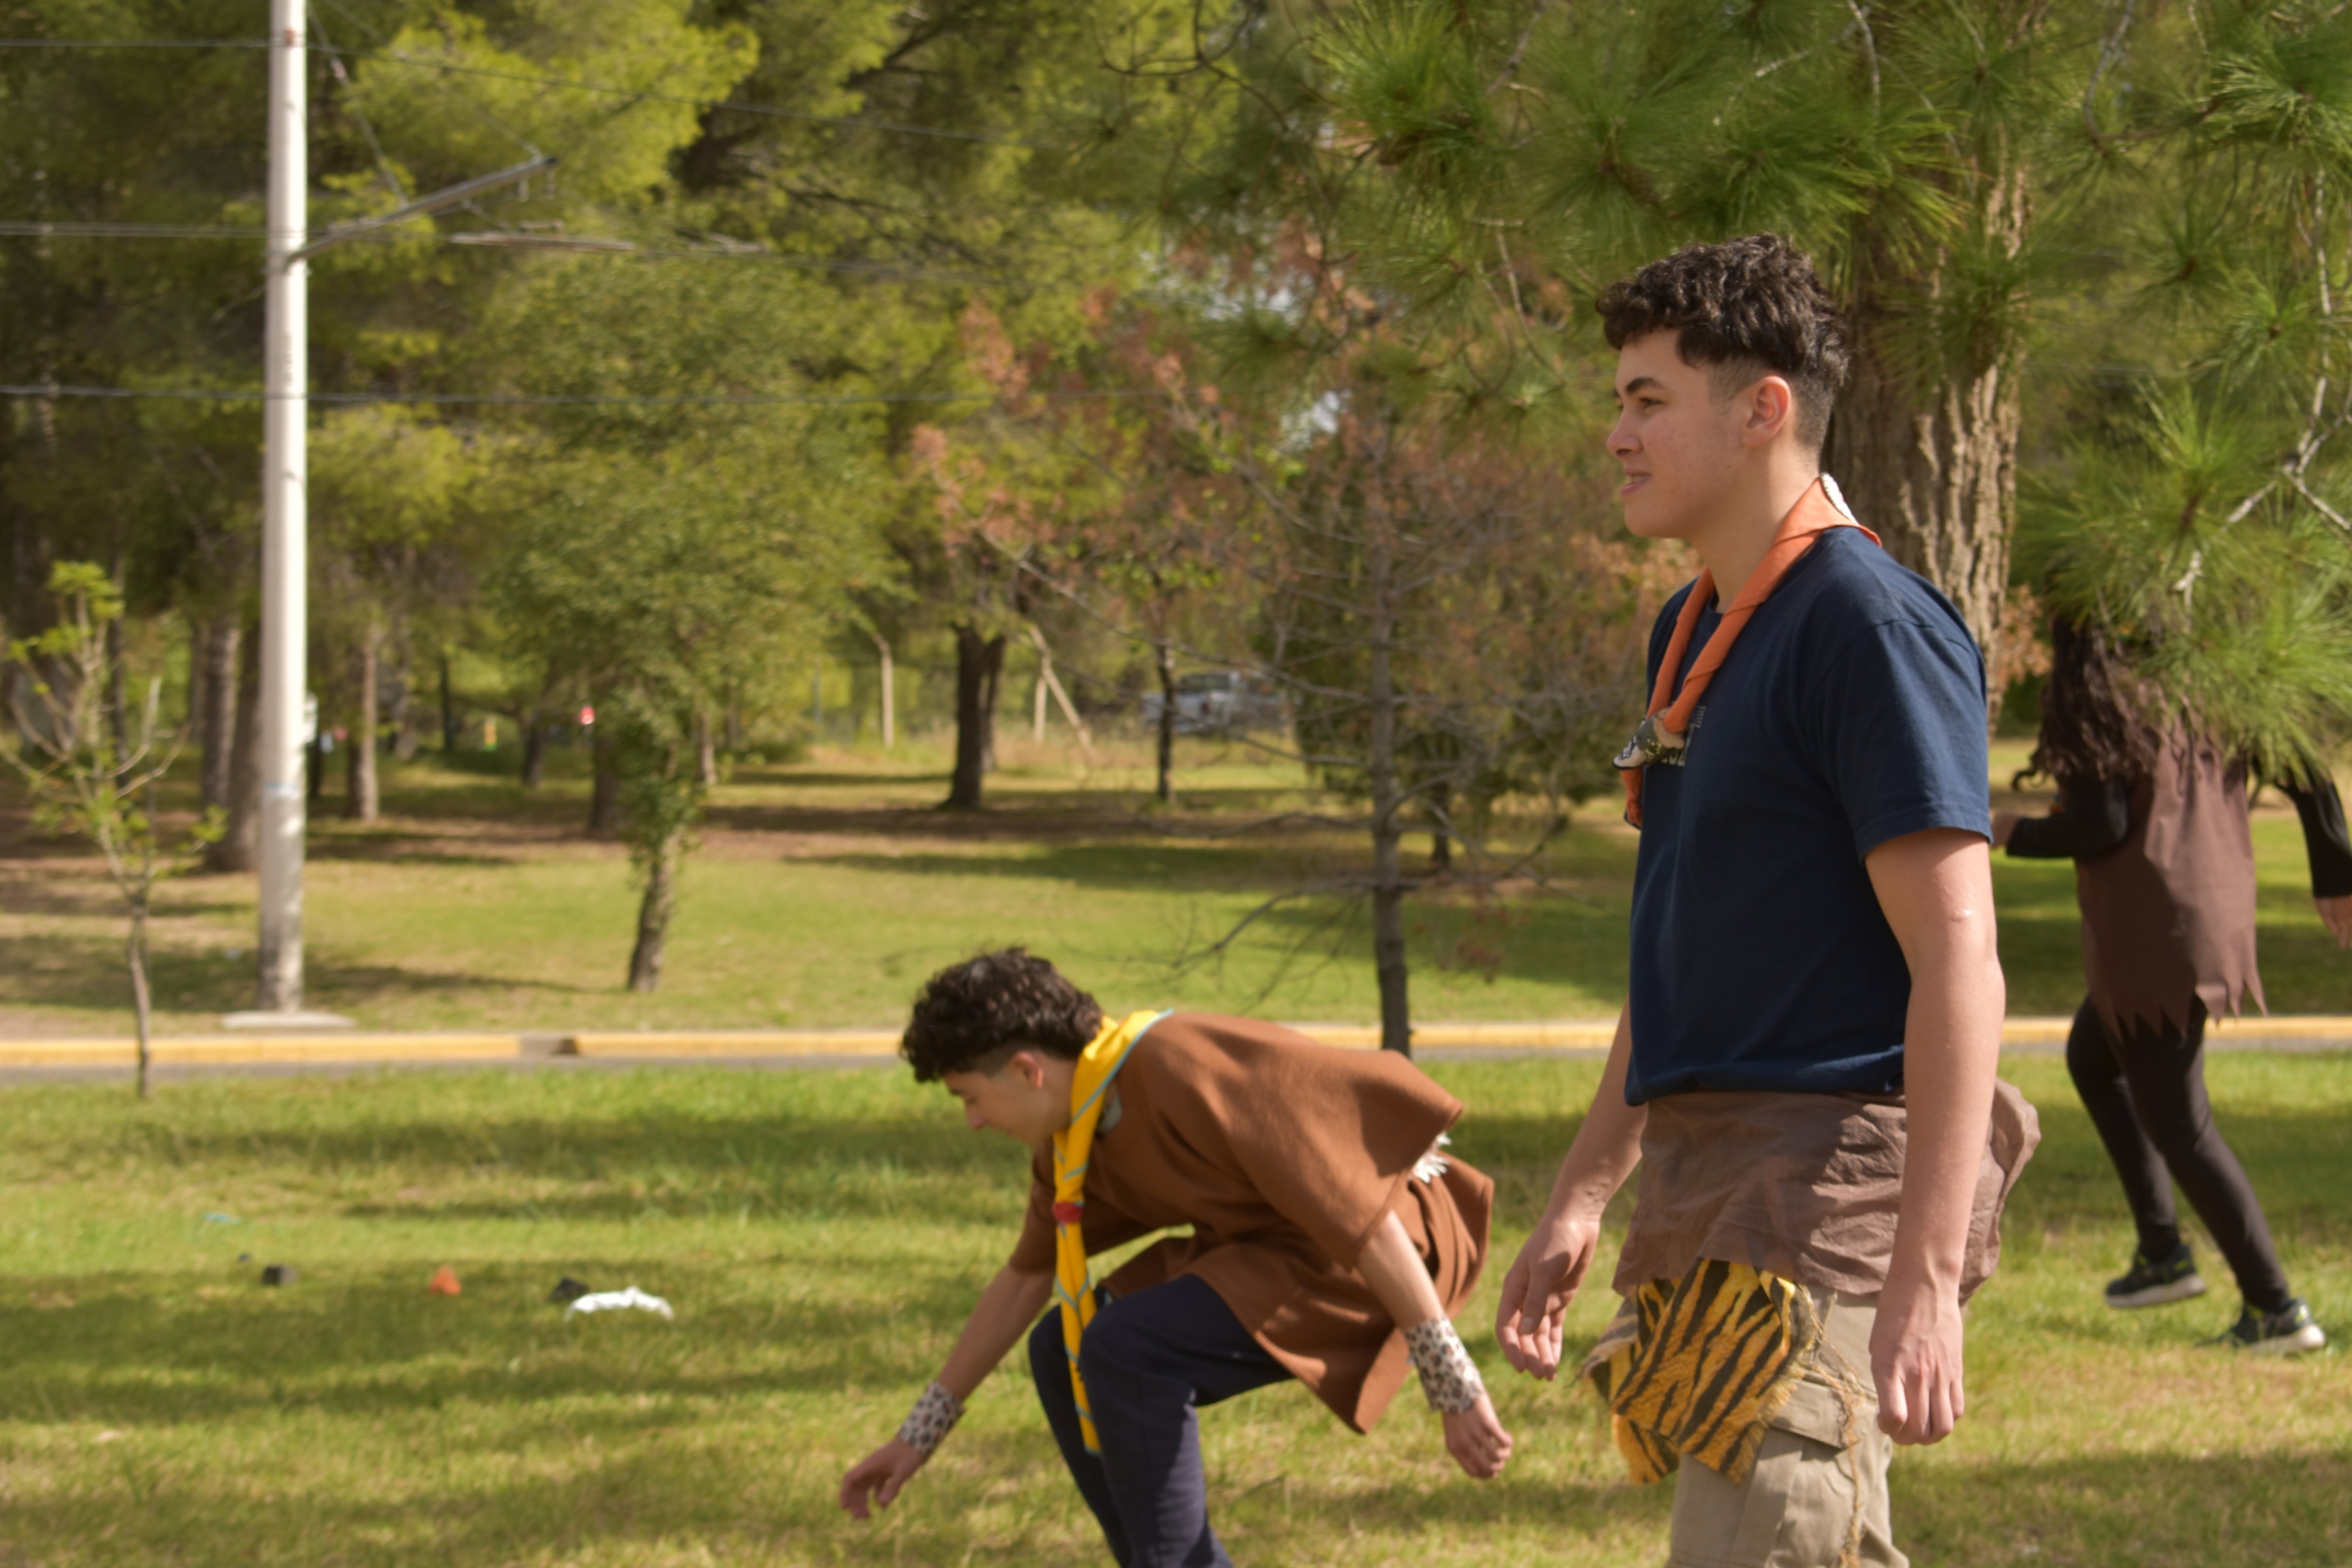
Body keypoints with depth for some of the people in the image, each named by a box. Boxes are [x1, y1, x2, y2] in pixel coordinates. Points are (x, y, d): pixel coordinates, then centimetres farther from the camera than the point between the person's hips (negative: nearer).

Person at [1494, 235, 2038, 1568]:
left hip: (1828, 1196, -10)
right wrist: (1584, 1195, 26)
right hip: (1712, 1185, 10)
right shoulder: (1695, 631, 17)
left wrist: (1927, 1281, -26)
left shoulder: (1870, 625, -13)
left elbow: (1957, 961, -19)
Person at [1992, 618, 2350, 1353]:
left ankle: (2276, 1309, -2)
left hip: (2151, 934, -8)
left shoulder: (2100, 705, -13)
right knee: (2091, 1057, 29)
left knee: (2179, 1127, 0)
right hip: (2221, 918, 8)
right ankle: (2162, 1250, 24)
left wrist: (2016, 834, -1)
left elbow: (2103, 827, -19)